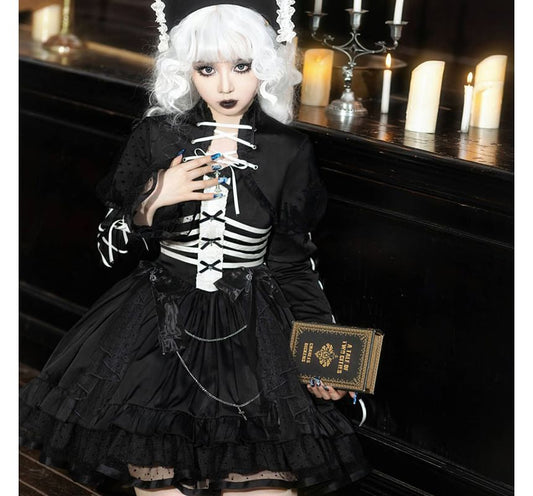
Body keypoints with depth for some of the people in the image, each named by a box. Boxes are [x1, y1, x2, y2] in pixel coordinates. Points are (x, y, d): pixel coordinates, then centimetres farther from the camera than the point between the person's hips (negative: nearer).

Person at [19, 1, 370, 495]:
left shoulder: (288, 151, -2)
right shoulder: (156, 138, 0)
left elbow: (292, 260, 5)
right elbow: (112, 245, 5)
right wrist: (152, 204, -13)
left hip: (252, 335, 0)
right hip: (159, 325, 1)